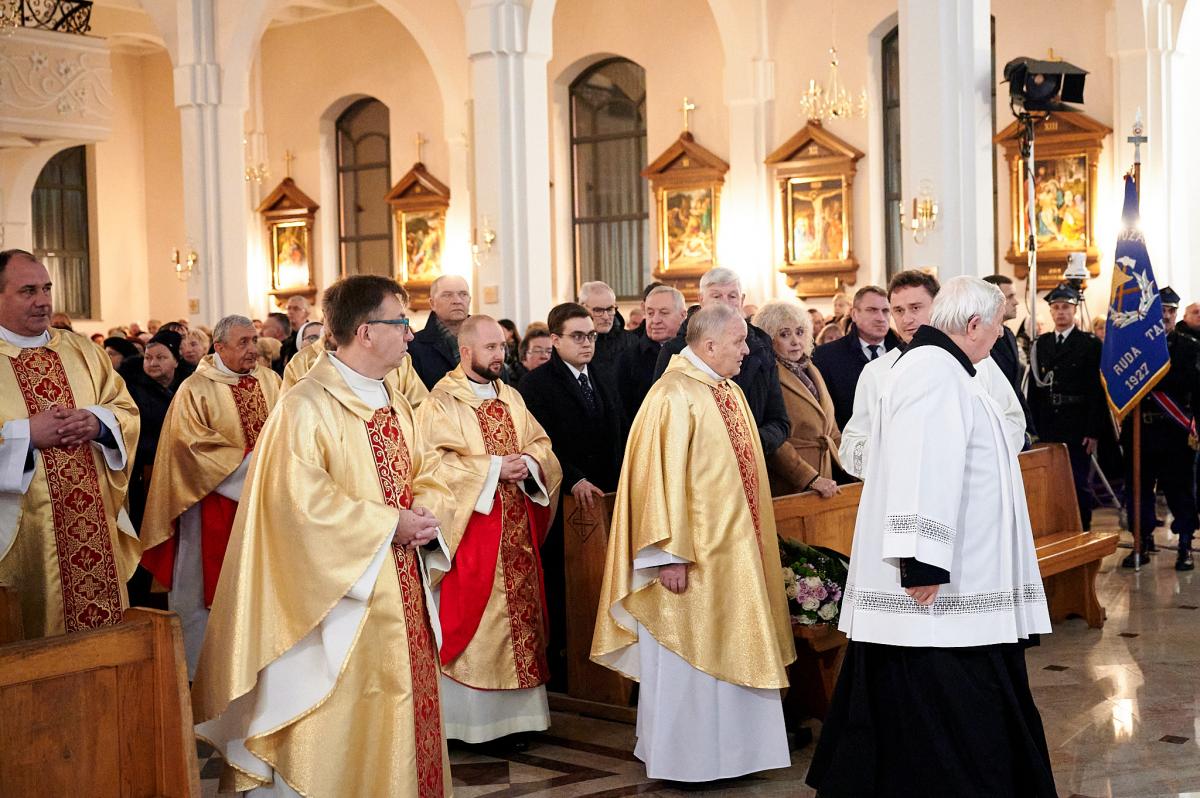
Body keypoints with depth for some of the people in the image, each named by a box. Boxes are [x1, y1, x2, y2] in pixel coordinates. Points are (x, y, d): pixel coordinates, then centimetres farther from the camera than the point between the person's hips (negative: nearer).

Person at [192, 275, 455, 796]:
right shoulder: (306, 406, -15)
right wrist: (389, 523, -18)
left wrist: (425, 512, -6)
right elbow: (301, 499, -24)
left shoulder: (395, 407, 13)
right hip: (343, 596, -8)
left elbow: (427, 477, 17)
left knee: (403, 706, 14)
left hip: (402, 591, 8)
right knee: (346, 719, 0)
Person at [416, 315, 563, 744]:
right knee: (470, 618, -3)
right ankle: (469, 717, 6)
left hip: (516, 531, 6)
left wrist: (528, 463, -10)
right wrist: (492, 469, -19)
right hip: (470, 531, -6)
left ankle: (512, 713, 17)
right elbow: (436, 463, -16)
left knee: (518, 611, 8)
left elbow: (540, 444, 13)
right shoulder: (441, 402, -7)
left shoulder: (512, 398, 13)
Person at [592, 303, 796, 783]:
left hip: (733, 548, 9)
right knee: (686, 656, 2)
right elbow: (663, 476, -21)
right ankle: (682, 758, 14)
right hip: (694, 551, -9)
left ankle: (724, 746, 25)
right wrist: (671, 555, -24)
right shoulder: (675, 397, -17)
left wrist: (749, 541, 18)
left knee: (729, 649, 14)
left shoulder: (728, 391, 10)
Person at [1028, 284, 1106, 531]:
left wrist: (1094, 432, -11)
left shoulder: (1090, 344, -1)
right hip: (1047, 429, 3)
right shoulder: (1041, 344, 11)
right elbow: (1034, 389, 11)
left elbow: (1097, 390, -5)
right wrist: (1035, 428, 4)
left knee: (1079, 485, 2)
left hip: (1077, 429, -3)